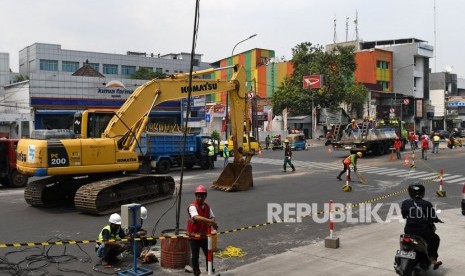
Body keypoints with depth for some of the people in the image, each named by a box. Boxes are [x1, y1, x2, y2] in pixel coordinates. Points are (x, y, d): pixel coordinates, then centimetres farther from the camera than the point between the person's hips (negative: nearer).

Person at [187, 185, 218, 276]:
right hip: (194, 236, -6)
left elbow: (212, 217, 3)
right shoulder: (193, 207, -20)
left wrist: (213, 223, -21)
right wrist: (210, 221, -42)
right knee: (195, 256, 5)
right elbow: (196, 217, -38)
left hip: (204, 235, 6)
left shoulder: (207, 206, 5)